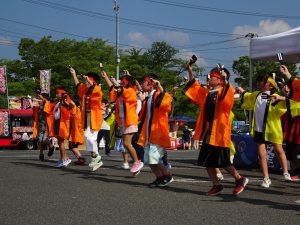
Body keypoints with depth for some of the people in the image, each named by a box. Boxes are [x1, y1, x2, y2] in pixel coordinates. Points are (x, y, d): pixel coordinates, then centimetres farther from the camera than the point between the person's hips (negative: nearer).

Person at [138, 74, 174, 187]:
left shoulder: (159, 95, -9)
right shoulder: (147, 99, 17)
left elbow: (166, 102, -32)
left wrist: (161, 89, -31)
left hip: (158, 132, -9)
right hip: (149, 133, 9)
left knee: (153, 157, -15)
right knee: (149, 159, 7)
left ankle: (168, 176, 0)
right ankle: (159, 178, 18)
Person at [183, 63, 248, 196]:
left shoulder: (225, 92, -9)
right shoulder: (206, 92, 11)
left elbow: (228, 97, -32)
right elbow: (194, 87, 24)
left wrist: (225, 80, -43)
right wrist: (190, 72, 15)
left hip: (219, 133, -7)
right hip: (207, 133, 7)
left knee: (223, 162, -3)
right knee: (207, 161, 9)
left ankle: (240, 180, 18)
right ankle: (216, 185, 22)